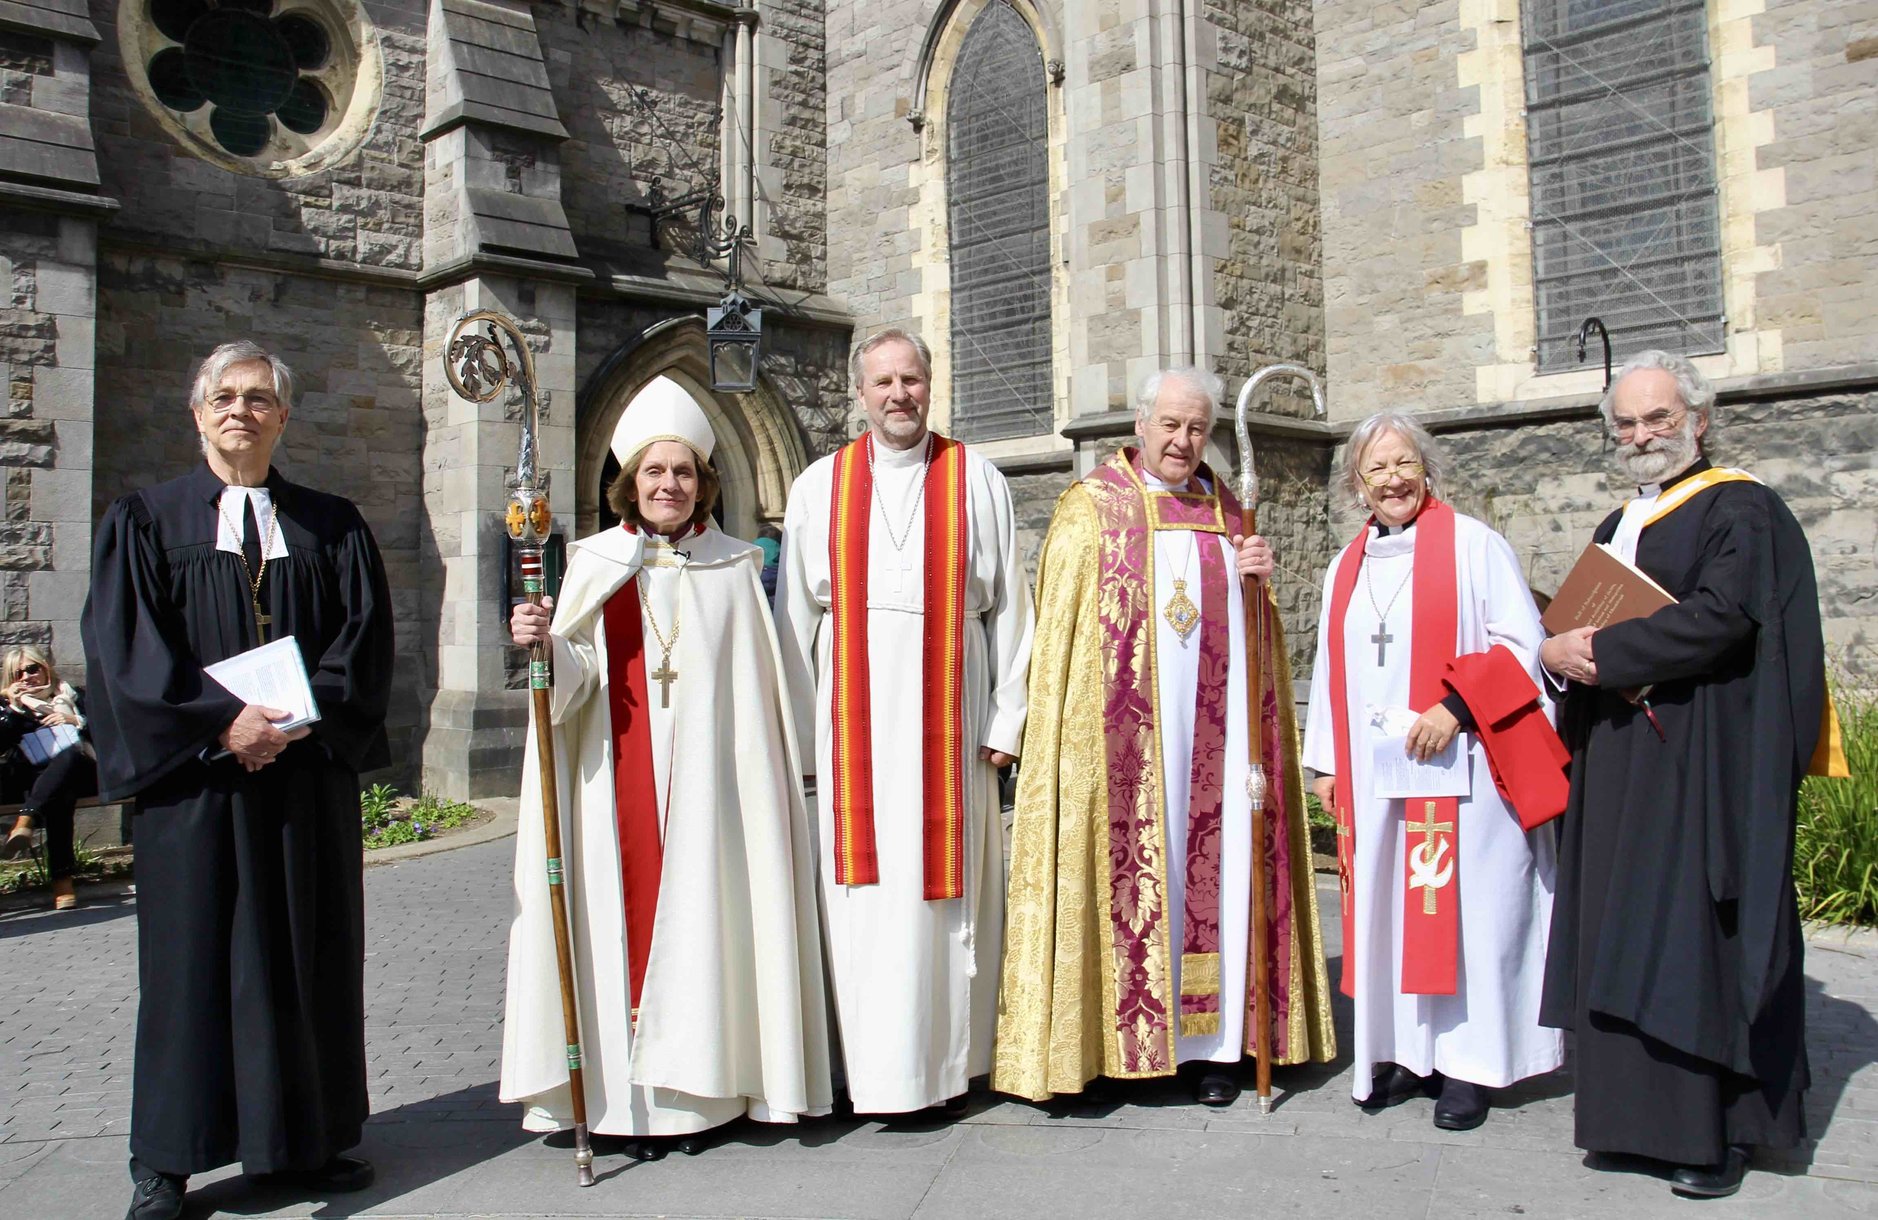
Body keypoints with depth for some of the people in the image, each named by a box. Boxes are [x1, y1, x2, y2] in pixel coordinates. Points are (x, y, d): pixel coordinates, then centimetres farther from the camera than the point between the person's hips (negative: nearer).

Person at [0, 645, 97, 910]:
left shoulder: (73, 696, 22)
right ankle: (61, 878, -50)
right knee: (58, 797, -38)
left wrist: (75, 720, -4)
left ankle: (24, 821, -57)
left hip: (83, 773, 0)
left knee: (68, 755, -38)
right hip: (39, 782, 0)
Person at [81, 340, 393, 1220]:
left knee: (309, 957, 6)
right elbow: (123, 648, -4)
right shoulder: (145, 522, 6)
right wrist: (222, 722, -15)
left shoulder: (332, 527, 10)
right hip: (193, 778, -2)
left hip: (308, 777, 2)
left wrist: (297, 717, -12)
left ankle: (302, 1141, 17)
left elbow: (363, 642, 3)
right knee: (191, 958, 3)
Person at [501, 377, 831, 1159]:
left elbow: (756, 693, 6)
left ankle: (697, 1091, 11)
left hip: (704, 782, 0)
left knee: (701, 910, 0)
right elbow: (578, 682, 0)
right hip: (617, 782, 0)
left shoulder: (732, 569, 7)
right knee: (627, 908, -1)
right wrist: (543, 645, -20)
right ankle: (632, 1098, 9)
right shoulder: (594, 564, 7)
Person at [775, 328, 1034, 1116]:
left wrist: (1007, 718, -2)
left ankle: (947, 1063, 15)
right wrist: (799, 728, 1)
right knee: (863, 889, 2)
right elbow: (795, 617, 7)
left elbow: (1009, 608, 4)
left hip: (947, 719, 0)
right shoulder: (819, 488, 9)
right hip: (854, 723, 1)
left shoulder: (976, 481, 7)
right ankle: (872, 1067, 12)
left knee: (946, 886, 3)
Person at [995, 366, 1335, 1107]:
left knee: (1215, 864, 4)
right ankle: (1128, 1031, 6)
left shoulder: (1226, 514, 17)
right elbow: (1063, 623, -2)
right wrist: (1080, 729, -11)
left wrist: (1258, 576, 3)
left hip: (1214, 726, 4)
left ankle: (1212, 1038, 12)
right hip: (1129, 731, -4)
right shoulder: (1092, 510, 3)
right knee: (1134, 865, -4)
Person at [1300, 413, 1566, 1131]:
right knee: (1384, 907, 6)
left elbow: (1521, 643, -6)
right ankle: (1402, 1052, 16)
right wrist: (1327, 763, 13)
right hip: (1373, 775, 5)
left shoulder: (1472, 545, 0)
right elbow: (1330, 670, 18)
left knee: (1460, 904, -2)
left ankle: (1467, 1064, 7)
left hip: (1457, 768, -5)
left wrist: (1455, 705, -17)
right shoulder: (1346, 567, 16)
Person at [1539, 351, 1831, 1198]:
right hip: (1617, 765, 7)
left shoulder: (1742, 511, -4)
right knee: (1622, 939, 7)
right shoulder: (1618, 527, 20)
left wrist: (1600, 652, -16)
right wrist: (1562, 654, -6)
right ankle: (1639, 1112, 15)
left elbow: (1721, 617, -19)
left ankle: (1716, 1129, 5)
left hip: (1703, 764, -7)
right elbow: (1582, 629, 17)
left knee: (1700, 937, -5)